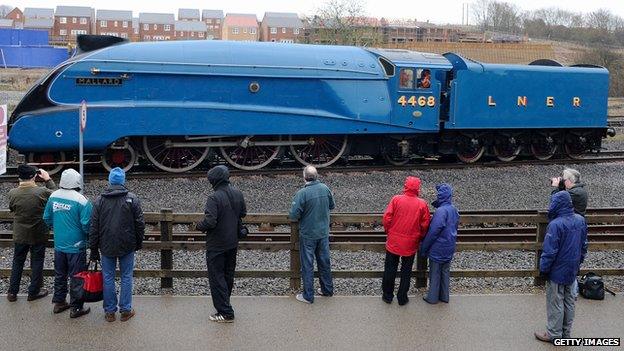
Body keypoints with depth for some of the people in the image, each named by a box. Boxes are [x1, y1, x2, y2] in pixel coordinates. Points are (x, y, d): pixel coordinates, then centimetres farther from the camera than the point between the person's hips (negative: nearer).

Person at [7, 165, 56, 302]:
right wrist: (48, 179, 4)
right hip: (39, 235, -2)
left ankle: (12, 292, 22)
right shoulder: (42, 192, -20)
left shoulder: (12, 193, -13)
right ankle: (33, 292, 20)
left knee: (18, 262, 16)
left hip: (20, 235, 2)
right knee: (37, 262, 12)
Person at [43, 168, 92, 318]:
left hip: (58, 245, 6)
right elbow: (86, 225, -19)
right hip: (76, 246, -5)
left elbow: (47, 219, 7)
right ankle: (76, 308, 13)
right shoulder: (81, 200, -21)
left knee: (60, 275, 19)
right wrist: (90, 238, 0)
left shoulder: (53, 197, -2)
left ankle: (58, 303, 31)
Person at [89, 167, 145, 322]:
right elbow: (140, 223, -3)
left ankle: (109, 311, 15)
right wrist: (139, 243, 11)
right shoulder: (132, 199, -5)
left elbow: (94, 227, 0)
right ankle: (125, 310, 12)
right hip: (127, 246, -1)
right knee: (126, 277, 8)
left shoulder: (99, 200, -2)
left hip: (106, 247, 1)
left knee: (108, 278, 9)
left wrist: (94, 249, 7)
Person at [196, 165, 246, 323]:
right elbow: (243, 213, 12)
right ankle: (224, 304, 33)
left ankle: (225, 313, 3)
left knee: (216, 277, 2)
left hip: (216, 245, -7)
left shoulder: (214, 198, -23)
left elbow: (210, 221, -28)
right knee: (228, 275, 19)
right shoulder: (238, 193, 0)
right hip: (233, 243, 7)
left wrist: (199, 226, -9)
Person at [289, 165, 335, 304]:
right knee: (324, 261, 19)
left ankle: (308, 296, 14)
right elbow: (332, 206, 10)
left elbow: (293, 215, -21)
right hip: (324, 232, 5)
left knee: (307, 265, 6)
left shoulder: (302, 193, -22)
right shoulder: (325, 188, -6)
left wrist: (301, 214, -1)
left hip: (308, 234, -5)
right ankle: (327, 289, 32)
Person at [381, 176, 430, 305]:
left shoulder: (396, 199, -12)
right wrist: (419, 237, 13)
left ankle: (388, 296, 24)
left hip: (393, 242, 0)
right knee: (406, 272, 14)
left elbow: (387, 218, -10)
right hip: (411, 245, 0)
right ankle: (402, 298, 22)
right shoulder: (422, 204, -9)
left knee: (390, 270, 14)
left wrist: (389, 232, 7)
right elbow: (425, 225, -5)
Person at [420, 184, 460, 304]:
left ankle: (432, 297, 20)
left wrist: (424, 247, -13)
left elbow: (433, 231, -23)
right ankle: (444, 296, 30)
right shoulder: (454, 210, 2)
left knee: (435, 273, 8)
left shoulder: (441, 211, -25)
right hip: (449, 249, 7)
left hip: (438, 249, -7)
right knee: (445, 272, 19)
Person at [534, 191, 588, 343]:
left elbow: (549, 252, -22)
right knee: (569, 301, 17)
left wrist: (543, 269, -9)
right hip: (572, 271, 7)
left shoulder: (556, 225, -26)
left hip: (557, 272, -7)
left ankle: (554, 334, 16)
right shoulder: (580, 220, -2)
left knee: (555, 303, 6)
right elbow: (584, 246, 8)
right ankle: (566, 332, 29)